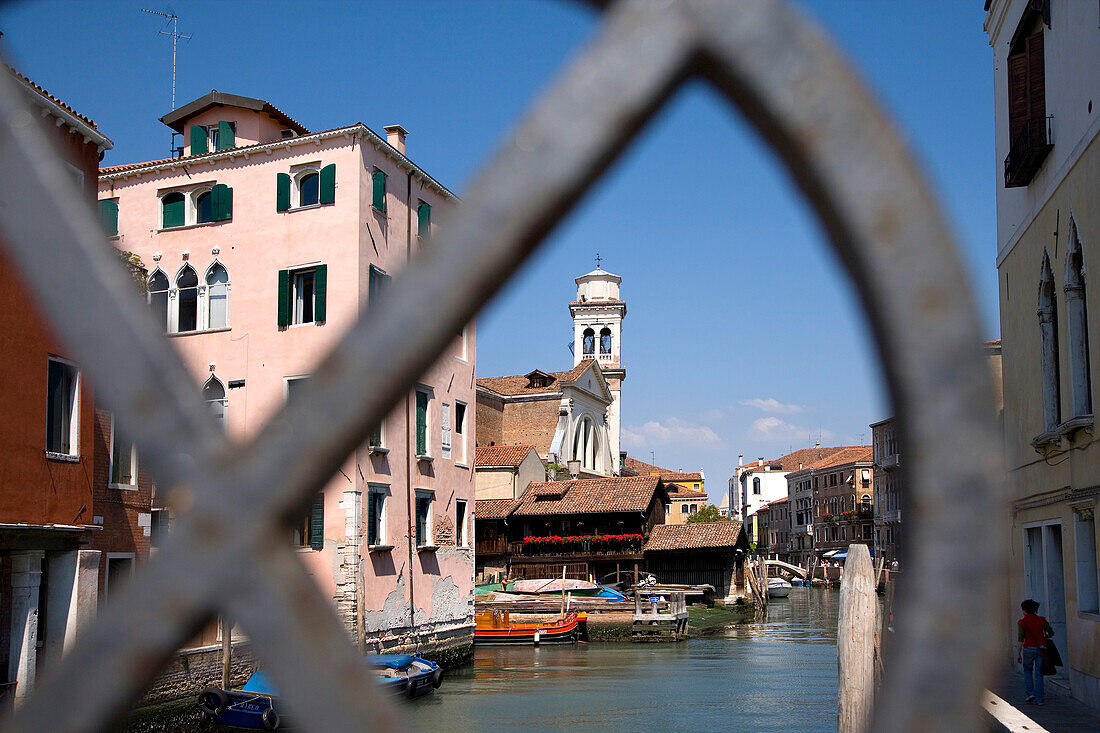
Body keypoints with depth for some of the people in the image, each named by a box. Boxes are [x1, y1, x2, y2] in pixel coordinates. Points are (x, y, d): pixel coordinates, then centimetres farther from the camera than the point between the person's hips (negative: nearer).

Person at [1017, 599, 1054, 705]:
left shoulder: (1022, 622, -6)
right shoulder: (1041, 620, 3)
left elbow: (1020, 639, -9)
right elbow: (1051, 632, 3)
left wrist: (1018, 654, -6)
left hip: (1029, 648, -3)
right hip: (1041, 648, 3)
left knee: (1027, 671, 18)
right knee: (1038, 673, 8)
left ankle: (1030, 693, 4)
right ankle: (1039, 699, 7)